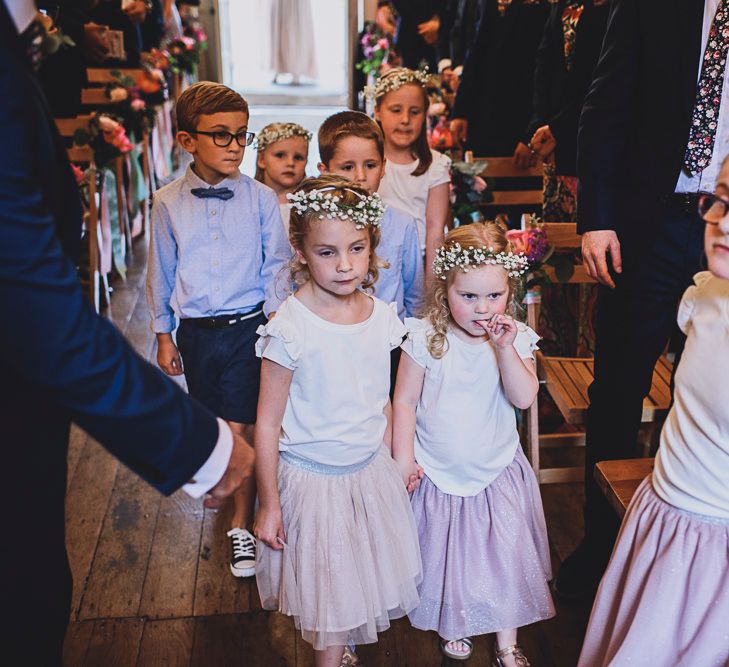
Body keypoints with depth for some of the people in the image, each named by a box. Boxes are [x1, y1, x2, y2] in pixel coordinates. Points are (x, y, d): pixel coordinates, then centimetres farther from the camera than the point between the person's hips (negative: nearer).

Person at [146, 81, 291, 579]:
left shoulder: (261, 199, -6)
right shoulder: (168, 204, -1)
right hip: (196, 332, 3)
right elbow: (162, 271, 7)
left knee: (243, 427, -2)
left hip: (248, 327, -2)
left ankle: (242, 525, 14)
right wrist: (164, 334, 10)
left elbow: (277, 267, 0)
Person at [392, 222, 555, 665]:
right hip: (439, 472, 0)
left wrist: (504, 347, -29)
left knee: (504, 553, 5)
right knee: (446, 553, 15)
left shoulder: (516, 338, -9)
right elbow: (405, 399, -7)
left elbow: (524, 398, -20)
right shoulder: (426, 338, -14)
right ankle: (452, 623, 41)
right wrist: (403, 456, -9)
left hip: (498, 471, 1)